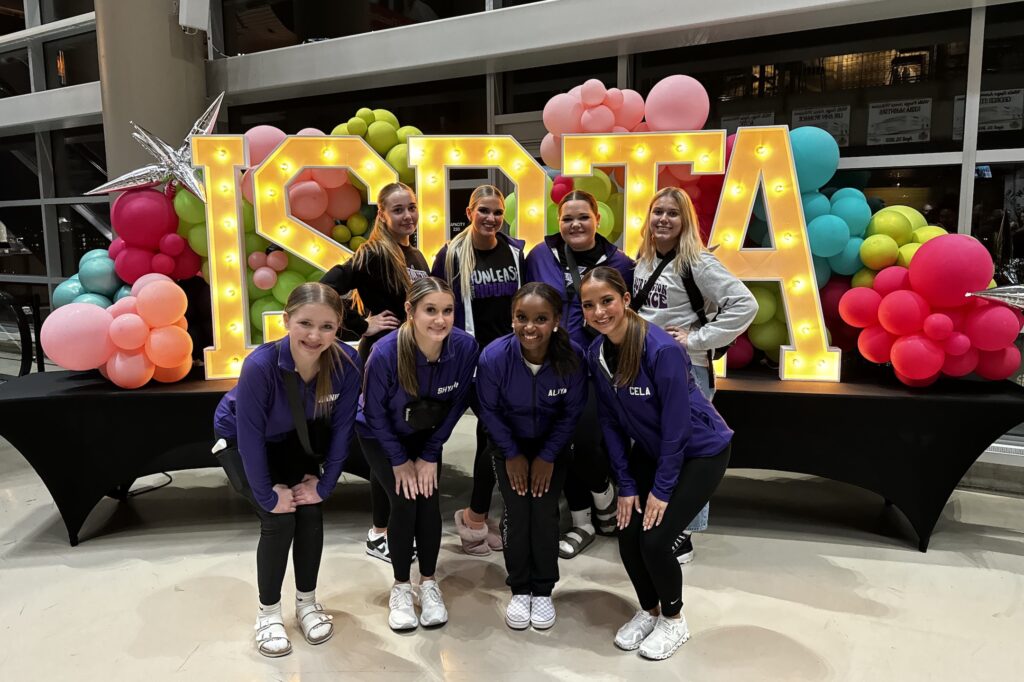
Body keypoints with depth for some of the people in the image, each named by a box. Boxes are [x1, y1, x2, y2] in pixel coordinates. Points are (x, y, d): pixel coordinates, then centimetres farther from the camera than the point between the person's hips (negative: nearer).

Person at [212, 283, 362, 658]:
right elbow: (251, 436, -29)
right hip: (240, 440, -3)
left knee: (311, 512, -6)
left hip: (292, 440, 3)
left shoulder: (346, 363, -30)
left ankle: (307, 601, 18)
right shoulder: (261, 365, -39)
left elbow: (341, 427, -17)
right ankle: (268, 612, 10)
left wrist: (324, 484, -14)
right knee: (279, 520, -13)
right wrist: (268, 495, -21)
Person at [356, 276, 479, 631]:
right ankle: (401, 587, 9)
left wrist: (430, 455, -9)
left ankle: (429, 583, 12)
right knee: (404, 501, -12)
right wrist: (399, 460, -12)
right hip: (381, 437, -2)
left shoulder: (465, 346, -28)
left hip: (427, 435, 2)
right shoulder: (385, 352, -35)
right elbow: (375, 413, -18)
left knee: (429, 499, -9)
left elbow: (456, 404, -12)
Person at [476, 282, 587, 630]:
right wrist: (512, 455, -8)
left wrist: (548, 457, -11)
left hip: (552, 444, 0)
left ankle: (543, 590, 14)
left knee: (545, 511, -8)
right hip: (509, 442, 0)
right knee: (516, 511, -8)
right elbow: (489, 410, -12)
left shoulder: (572, 357, -30)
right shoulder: (493, 357, -30)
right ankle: (520, 589, 13)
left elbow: (571, 413, -13)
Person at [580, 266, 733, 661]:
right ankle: (648, 611, 27)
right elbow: (611, 422, -4)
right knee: (628, 537, -2)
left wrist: (661, 489, -18)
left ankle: (674, 620, 17)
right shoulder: (596, 353, -10)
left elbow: (677, 425, -24)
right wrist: (626, 485, -6)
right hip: (649, 450, 6)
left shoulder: (662, 350, -30)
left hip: (700, 451, -6)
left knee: (655, 540, -12)